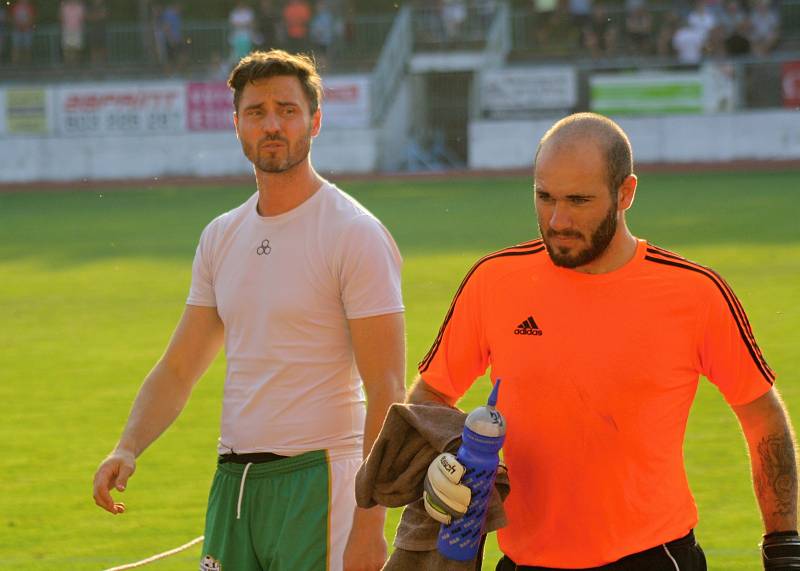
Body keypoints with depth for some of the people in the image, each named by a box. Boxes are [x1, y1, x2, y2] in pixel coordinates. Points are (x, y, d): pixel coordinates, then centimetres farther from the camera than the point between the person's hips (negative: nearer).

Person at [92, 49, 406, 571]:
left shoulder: (354, 234, -7)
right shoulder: (222, 237, 13)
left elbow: (386, 390, -12)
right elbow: (179, 369, 18)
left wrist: (369, 525, -19)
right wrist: (128, 449, -2)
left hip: (315, 486, -6)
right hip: (233, 484, 6)